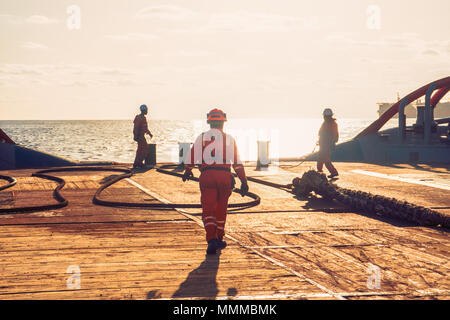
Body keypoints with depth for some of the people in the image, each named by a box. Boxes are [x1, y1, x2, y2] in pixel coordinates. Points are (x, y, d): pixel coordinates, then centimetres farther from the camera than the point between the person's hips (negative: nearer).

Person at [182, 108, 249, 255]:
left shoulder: (201, 138, 8)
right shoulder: (229, 139, 8)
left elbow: (192, 157, 9)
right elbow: (237, 162, 5)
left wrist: (187, 171, 27)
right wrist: (244, 181, 6)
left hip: (207, 176, -1)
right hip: (224, 176, 1)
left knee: (208, 209, -2)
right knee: (221, 209, 16)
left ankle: (212, 240, -19)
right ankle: (219, 239, 28)